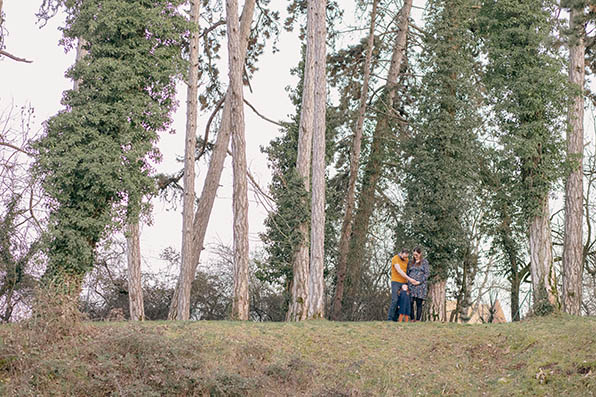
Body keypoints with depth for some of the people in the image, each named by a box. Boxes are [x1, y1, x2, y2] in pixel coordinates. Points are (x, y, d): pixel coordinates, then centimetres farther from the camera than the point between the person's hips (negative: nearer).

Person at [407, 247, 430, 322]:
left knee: (419, 303, -4)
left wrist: (420, 281, -11)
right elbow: (408, 273, 18)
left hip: (420, 285, -3)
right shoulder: (411, 262, 17)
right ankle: (412, 319, 0)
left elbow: (427, 273, -2)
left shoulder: (424, 262, 5)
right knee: (410, 302, -6)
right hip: (411, 285, 3)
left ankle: (418, 319, -2)